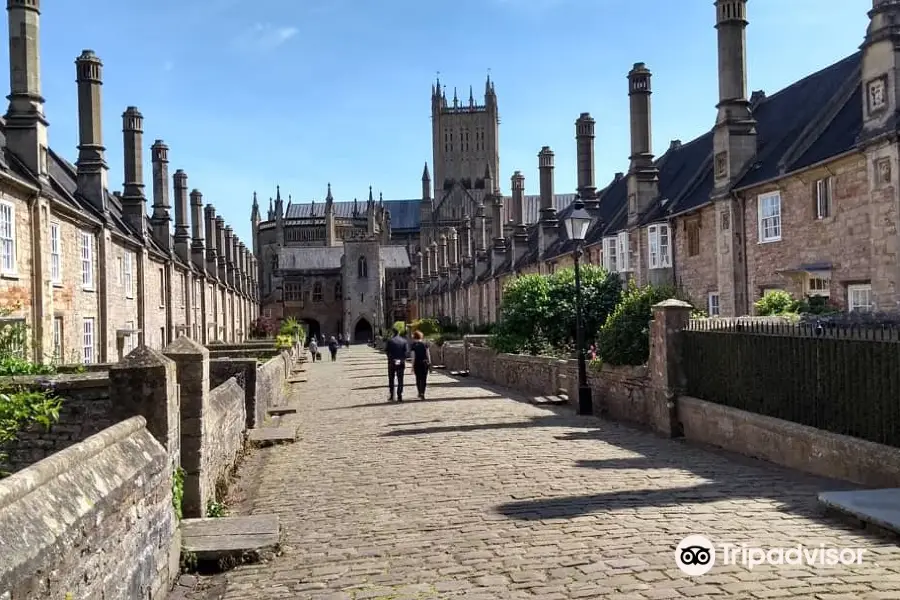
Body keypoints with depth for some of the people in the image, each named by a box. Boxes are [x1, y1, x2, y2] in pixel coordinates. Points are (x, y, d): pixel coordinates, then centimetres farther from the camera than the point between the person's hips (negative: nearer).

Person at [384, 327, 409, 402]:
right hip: (401, 363, 1)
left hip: (392, 363, -1)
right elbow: (407, 352, -7)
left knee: (391, 380, 11)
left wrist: (390, 357, 4)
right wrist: (403, 359, 2)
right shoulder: (404, 341, 0)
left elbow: (386, 351, -11)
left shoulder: (390, 341, -6)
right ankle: (399, 397, 3)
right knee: (400, 380, 7)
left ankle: (391, 396, 9)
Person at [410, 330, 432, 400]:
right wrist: (429, 364, 8)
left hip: (417, 363, -1)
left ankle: (420, 393, 20)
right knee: (424, 379, 5)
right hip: (425, 363, 1)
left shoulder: (414, 345, -6)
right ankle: (422, 394, -4)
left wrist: (413, 366, -2)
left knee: (418, 379, 14)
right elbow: (428, 354, 1)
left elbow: (413, 357, -7)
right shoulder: (425, 344, 1)